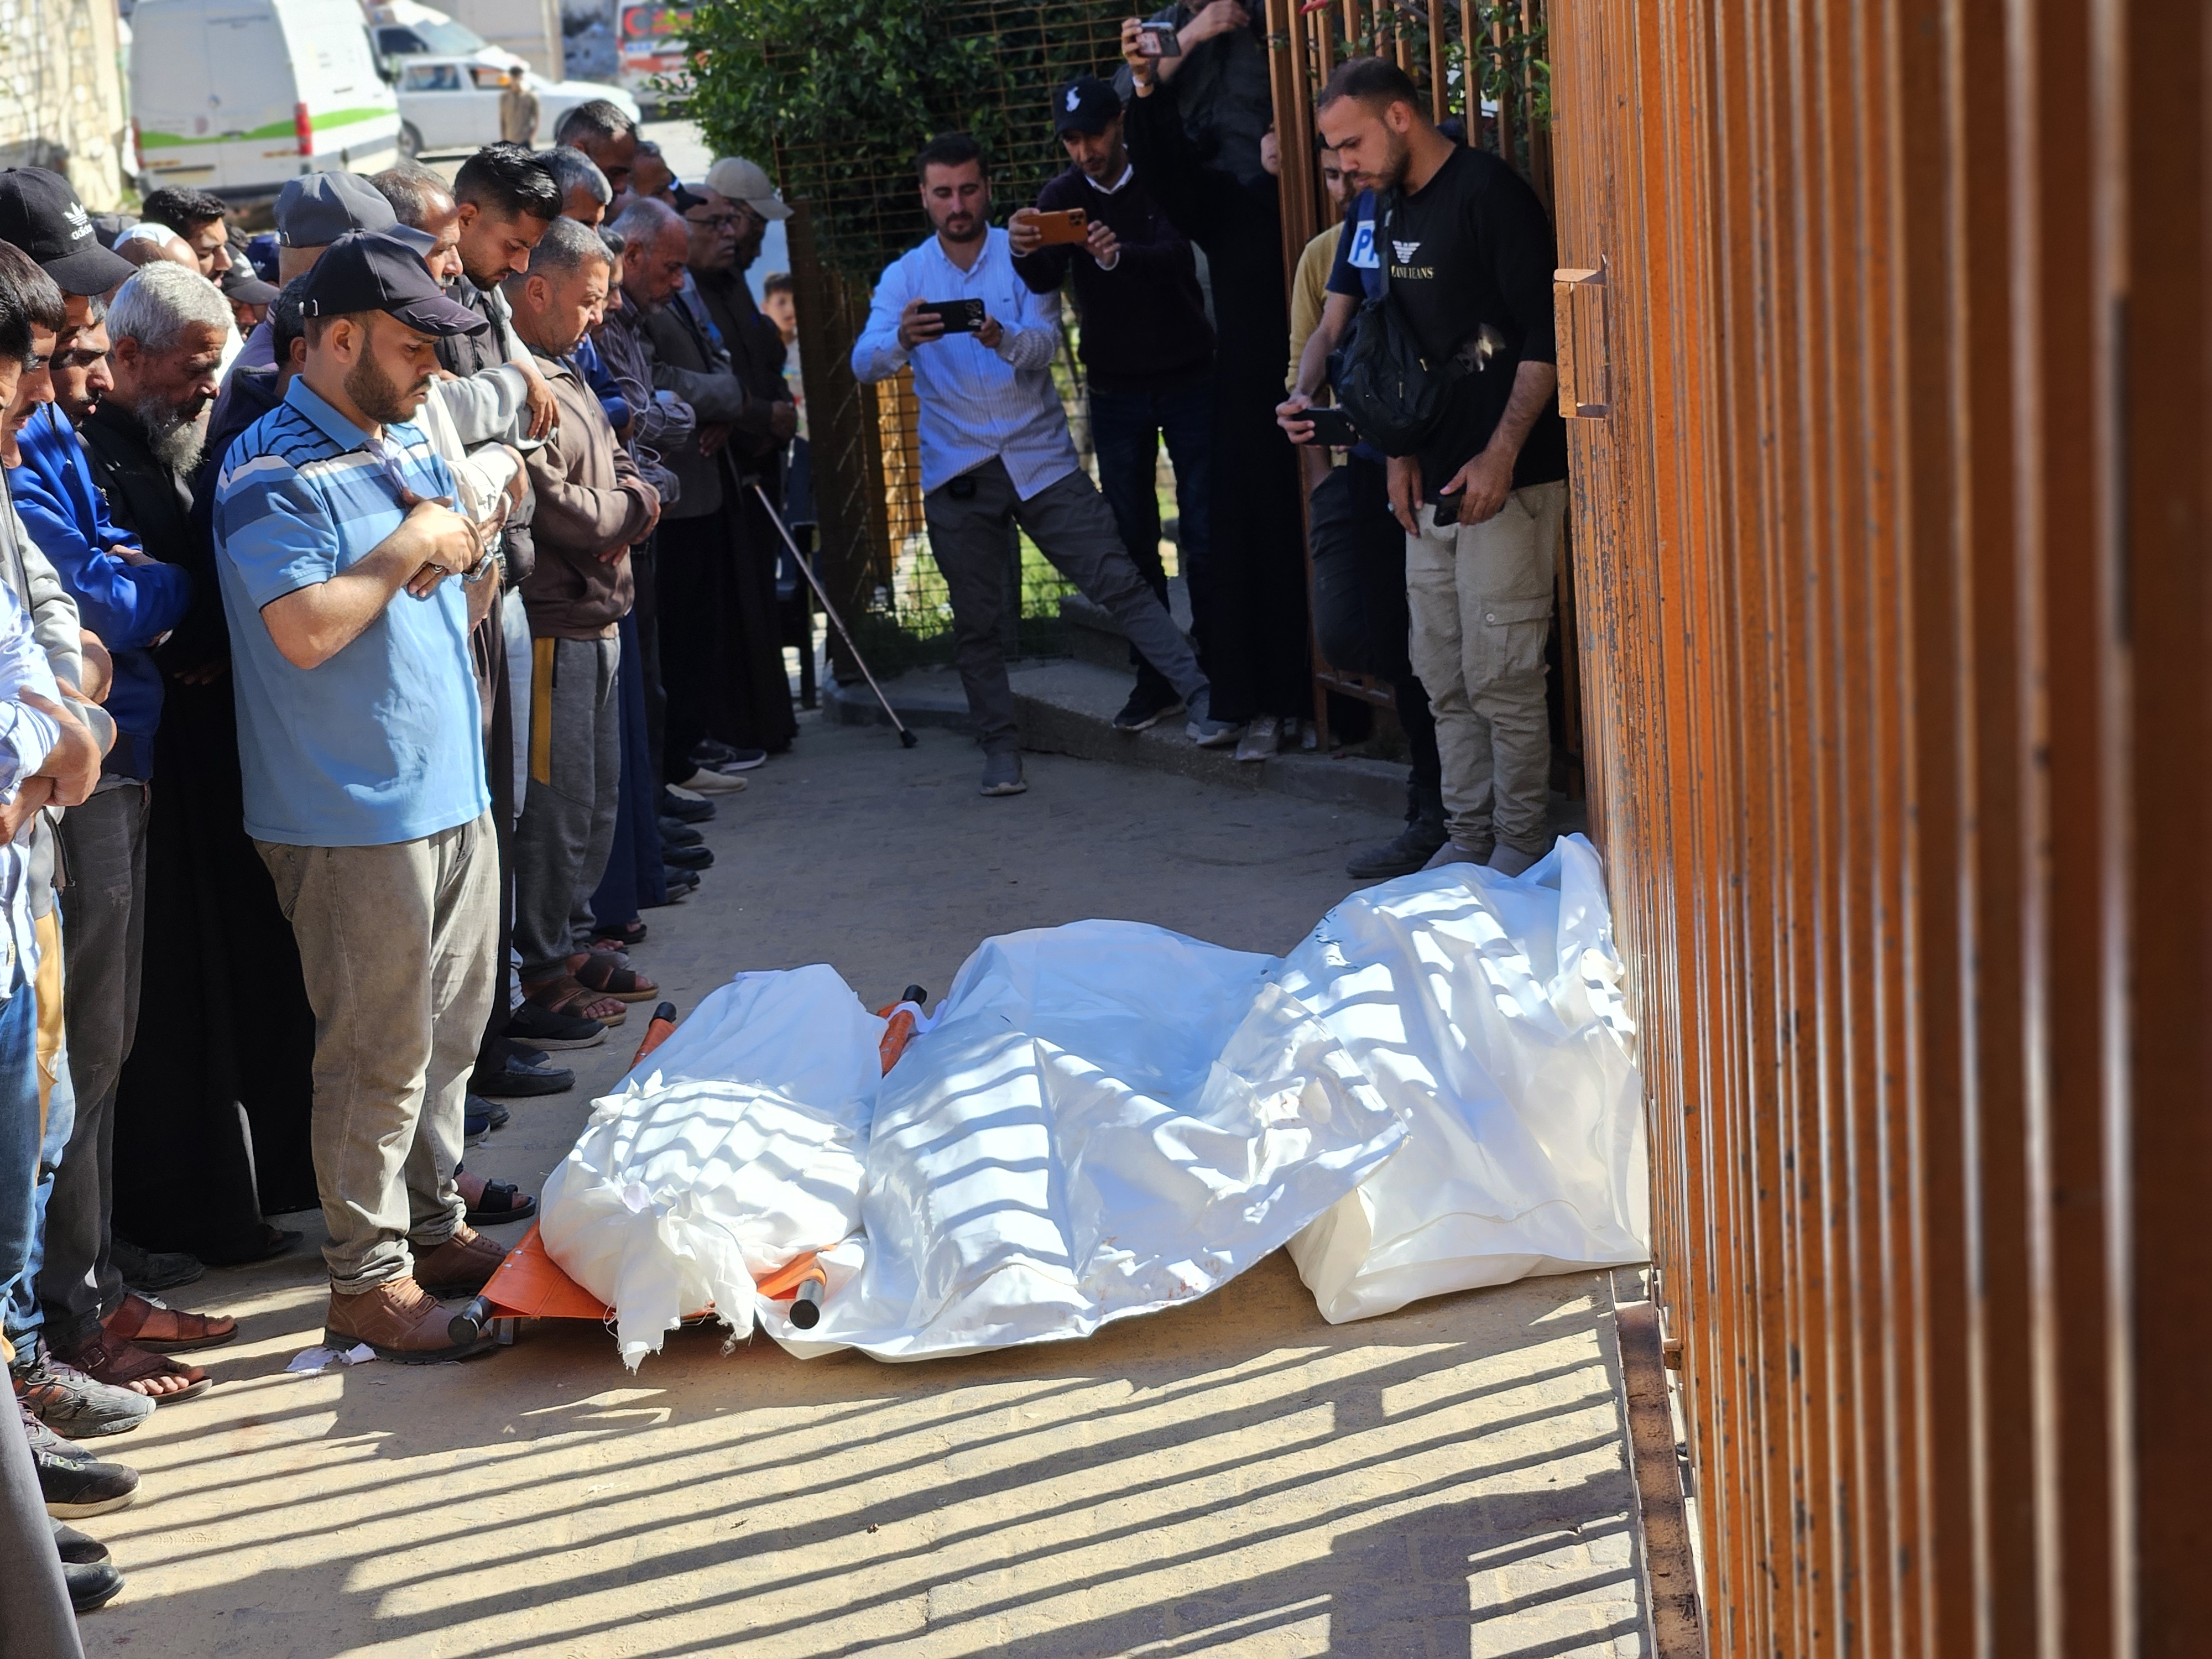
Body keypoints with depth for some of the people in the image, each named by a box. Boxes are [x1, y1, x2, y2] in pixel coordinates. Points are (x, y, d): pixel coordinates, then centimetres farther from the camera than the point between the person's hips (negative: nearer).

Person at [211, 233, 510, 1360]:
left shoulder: (411, 444, 14)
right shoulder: (274, 473, -14)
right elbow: (304, 629, -26)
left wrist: (470, 553, 0)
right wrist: (410, 547, -16)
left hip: (452, 790, 9)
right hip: (354, 813, -9)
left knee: (450, 1031, 17)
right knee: (379, 1054, -3)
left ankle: (436, 1228, 30)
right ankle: (366, 1280, 6)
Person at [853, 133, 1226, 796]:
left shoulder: (1021, 256, 1)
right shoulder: (905, 276, 3)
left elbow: (1045, 342, -13)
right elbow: (865, 362, -11)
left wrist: (1003, 337, -37)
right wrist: (901, 338, -35)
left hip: (1040, 459, -1)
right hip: (956, 474, 1)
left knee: (1117, 580, -7)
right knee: (975, 620, 5)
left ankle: (1199, 696, -6)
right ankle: (1001, 749, 14)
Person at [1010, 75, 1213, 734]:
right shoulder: (1063, 196, 0)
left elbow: (1175, 255, -26)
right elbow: (1045, 281, -15)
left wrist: (1120, 256, -47)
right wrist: (1025, 253, -39)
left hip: (1188, 379, -3)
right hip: (1115, 390, 3)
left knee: (1202, 533, -4)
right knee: (1132, 539, 3)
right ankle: (1155, 680, 8)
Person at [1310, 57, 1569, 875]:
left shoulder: (1491, 193, -11)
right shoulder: (1389, 211, 15)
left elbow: (1545, 336, -14)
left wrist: (1501, 453, -18)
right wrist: (1402, 451, 12)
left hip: (1505, 479, -8)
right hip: (1433, 483, 8)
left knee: (1501, 676, -5)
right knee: (1443, 677, 10)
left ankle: (1521, 843, 6)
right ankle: (1468, 836, 19)